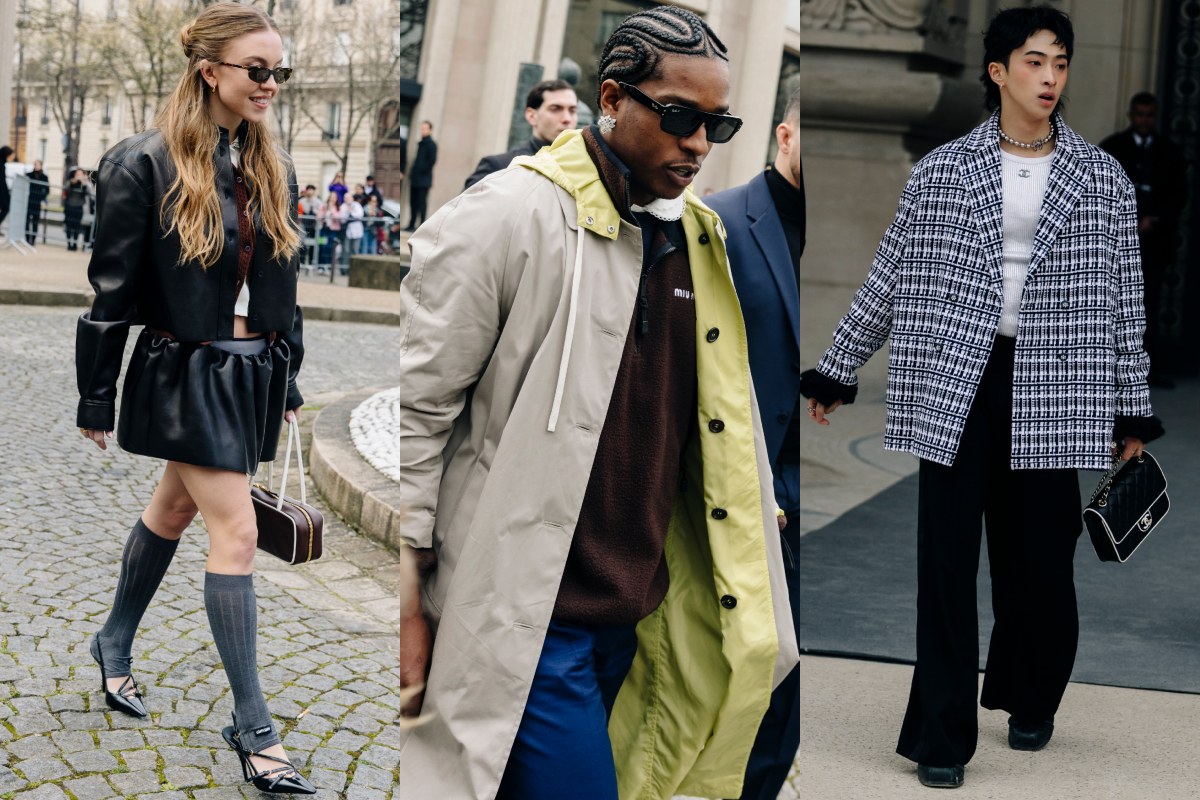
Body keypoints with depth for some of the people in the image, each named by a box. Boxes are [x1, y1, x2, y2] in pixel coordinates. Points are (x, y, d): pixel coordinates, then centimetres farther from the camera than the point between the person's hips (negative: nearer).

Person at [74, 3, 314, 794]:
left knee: (176, 508, 20)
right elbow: (111, 290, -10)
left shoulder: (272, 167, 6)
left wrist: (288, 381, 16)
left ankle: (115, 643, 43)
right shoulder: (146, 163, -13)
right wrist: (97, 398, -7)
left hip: (253, 371, 7)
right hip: (186, 373, -6)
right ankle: (253, 727, 1)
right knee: (237, 532, -9)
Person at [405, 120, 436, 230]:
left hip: (424, 179, -8)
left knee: (421, 203, -6)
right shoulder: (420, 143, 17)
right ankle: (412, 225, 16)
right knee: (413, 202, 10)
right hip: (415, 179, 8)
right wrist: (412, 173, 13)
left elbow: (432, 160, -15)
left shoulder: (431, 144, -7)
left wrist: (423, 170, -13)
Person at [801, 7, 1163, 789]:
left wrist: (1133, 412, 7)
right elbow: (889, 280, 9)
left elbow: (1125, 299, 8)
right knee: (947, 559, -1)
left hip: (1051, 389, 1)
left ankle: (1029, 702, 34)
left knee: (1041, 559, 8)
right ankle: (943, 736, 9)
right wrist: (836, 371, 12)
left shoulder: (1103, 179, 6)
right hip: (957, 382, -1)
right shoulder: (940, 171, 4)